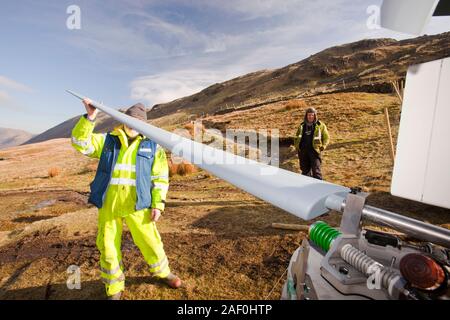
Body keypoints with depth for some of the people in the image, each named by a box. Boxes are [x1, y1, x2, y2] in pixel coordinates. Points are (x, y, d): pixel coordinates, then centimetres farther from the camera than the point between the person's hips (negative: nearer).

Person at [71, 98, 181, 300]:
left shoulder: (152, 146, 3)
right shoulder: (107, 141, 10)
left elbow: (160, 177, 1)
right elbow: (80, 143, -1)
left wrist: (158, 204, -6)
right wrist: (89, 118, -12)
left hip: (137, 204, -1)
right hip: (108, 203, 2)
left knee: (150, 242, 7)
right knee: (108, 246, 11)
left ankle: (162, 272, 36)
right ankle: (114, 288, 34)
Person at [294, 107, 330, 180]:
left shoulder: (320, 125, 2)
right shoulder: (302, 125, 13)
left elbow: (326, 137, 5)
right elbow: (297, 137, 22)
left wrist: (323, 146, -10)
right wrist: (297, 147, 8)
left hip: (314, 150, -4)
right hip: (303, 151, 4)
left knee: (316, 170, -9)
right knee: (305, 170, 13)